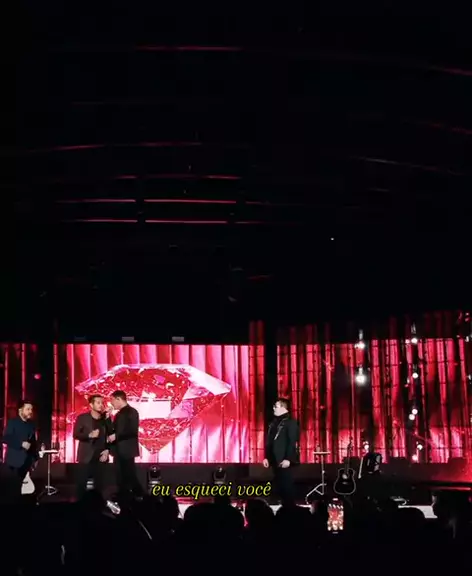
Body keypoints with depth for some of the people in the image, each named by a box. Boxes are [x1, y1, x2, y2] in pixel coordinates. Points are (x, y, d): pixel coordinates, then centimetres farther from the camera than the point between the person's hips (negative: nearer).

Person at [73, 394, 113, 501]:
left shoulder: (106, 419, 8)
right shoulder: (82, 418, 0)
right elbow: (76, 434, -6)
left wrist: (107, 450, -6)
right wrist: (90, 435, -20)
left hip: (100, 457, 3)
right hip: (86, 457, -3)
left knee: (99, 484, 6)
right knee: (81, 483, -4)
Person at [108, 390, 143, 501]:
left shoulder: (131, 412, -7)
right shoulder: (119, 414, 17)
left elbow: (133, 430, -18)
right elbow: (114, 431, 16)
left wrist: (116, 436, -18)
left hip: (127, 451, -8)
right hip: (118, 451, 8)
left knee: (130, 476, -7)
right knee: (120, 478, 5)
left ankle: (139, 497, 1)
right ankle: (124, 500, 8)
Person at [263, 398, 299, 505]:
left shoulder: (290, 422, -9)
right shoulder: (274, 422, 16)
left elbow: (292, 442, -16)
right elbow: (269, 441, 17)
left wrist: (288, 459, -21)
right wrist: (267, 457, 12)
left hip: (284, 460, -8)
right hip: (275, 460, 8)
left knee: (287, 485, -4)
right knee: (278, 485, 9)